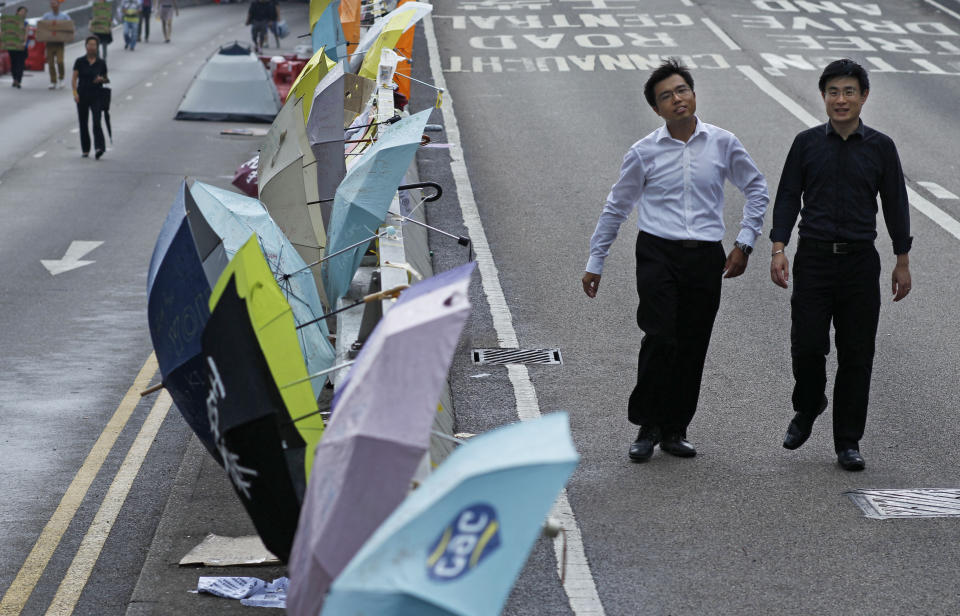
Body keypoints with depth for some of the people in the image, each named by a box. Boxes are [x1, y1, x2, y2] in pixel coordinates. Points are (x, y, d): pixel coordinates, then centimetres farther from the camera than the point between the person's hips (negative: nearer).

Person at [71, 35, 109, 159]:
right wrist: (75, 92, -16)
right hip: (82, 96, 1)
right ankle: (85, 150, 20)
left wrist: (102, 79, -8)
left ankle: (100, 148, -28)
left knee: (97, 122, -17)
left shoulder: (101, 63, 4)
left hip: (96, 96, -1)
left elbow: (107, 79, 15)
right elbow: (74, 78, -2)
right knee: (83, 124, 7)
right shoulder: (80, 62, 1)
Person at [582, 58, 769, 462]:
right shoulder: (644, 152, 1)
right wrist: (595, 262, 11)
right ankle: (647, 428, -1)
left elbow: (757, 190, 16)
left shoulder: (723, 144, 4)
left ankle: (674, 431, 15)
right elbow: (616, 208, 10)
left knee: (693, 346, 4)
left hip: (706, 257, 2)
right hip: (658, 252, -2)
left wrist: (744, 243, 8)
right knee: (660, 339, -14)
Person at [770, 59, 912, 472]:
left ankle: (848, 442, 12)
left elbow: (895, 205, 8)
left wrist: (902, 262, 8)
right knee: (807, 345, -5)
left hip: (860, 261, 0)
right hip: (814, 259, 0)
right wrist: (779, 248, -6)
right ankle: (807, 410, 25)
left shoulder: (880, 147, 3)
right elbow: (788, 197, 5)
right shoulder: (807, 143, 4)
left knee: (856, 355, 2)